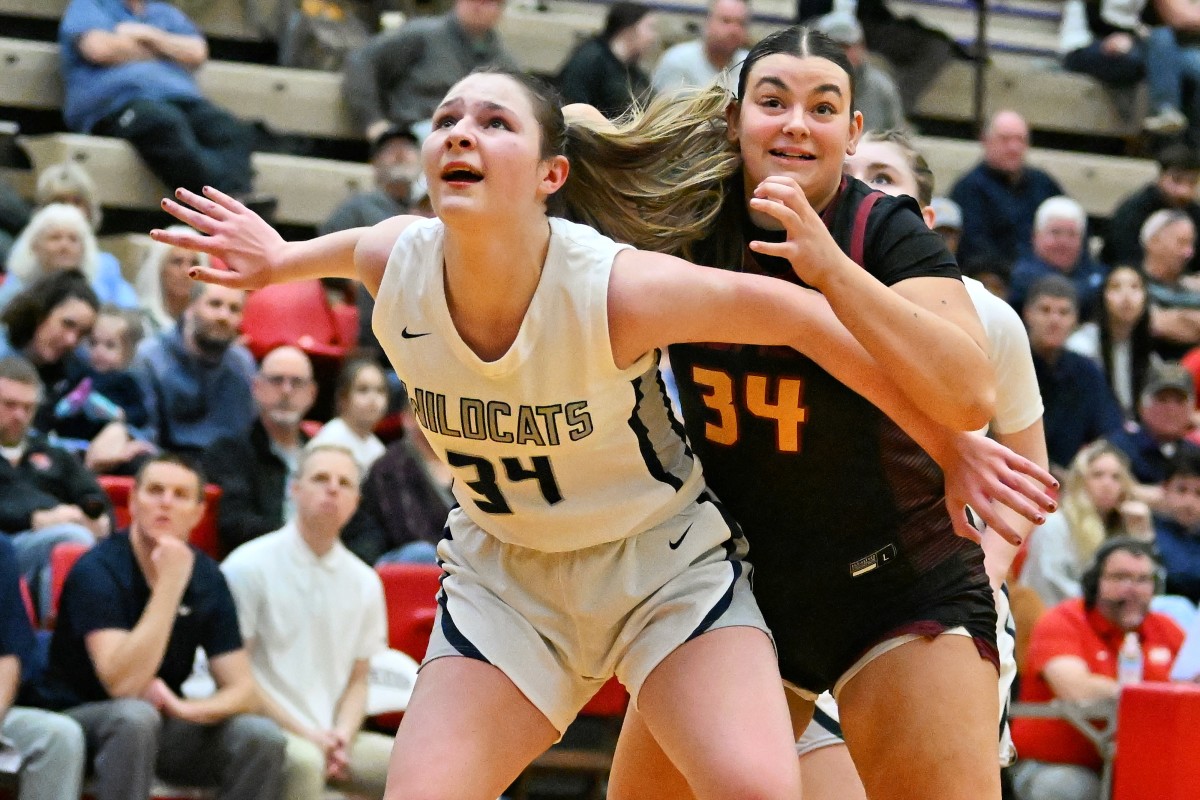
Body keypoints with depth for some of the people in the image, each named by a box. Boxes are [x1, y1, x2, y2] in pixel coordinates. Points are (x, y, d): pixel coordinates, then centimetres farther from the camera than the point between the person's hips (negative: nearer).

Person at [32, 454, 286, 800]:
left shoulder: (207, 577, 0)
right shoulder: (98, 570, -17)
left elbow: (243, 691, -2)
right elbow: (123, 683, -30)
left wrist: (185, 709, -24)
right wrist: (171, 583, -29)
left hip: (162, 722, 5)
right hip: (80, 719, -5)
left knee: (262, 736, -19)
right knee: (135, 717, -38)